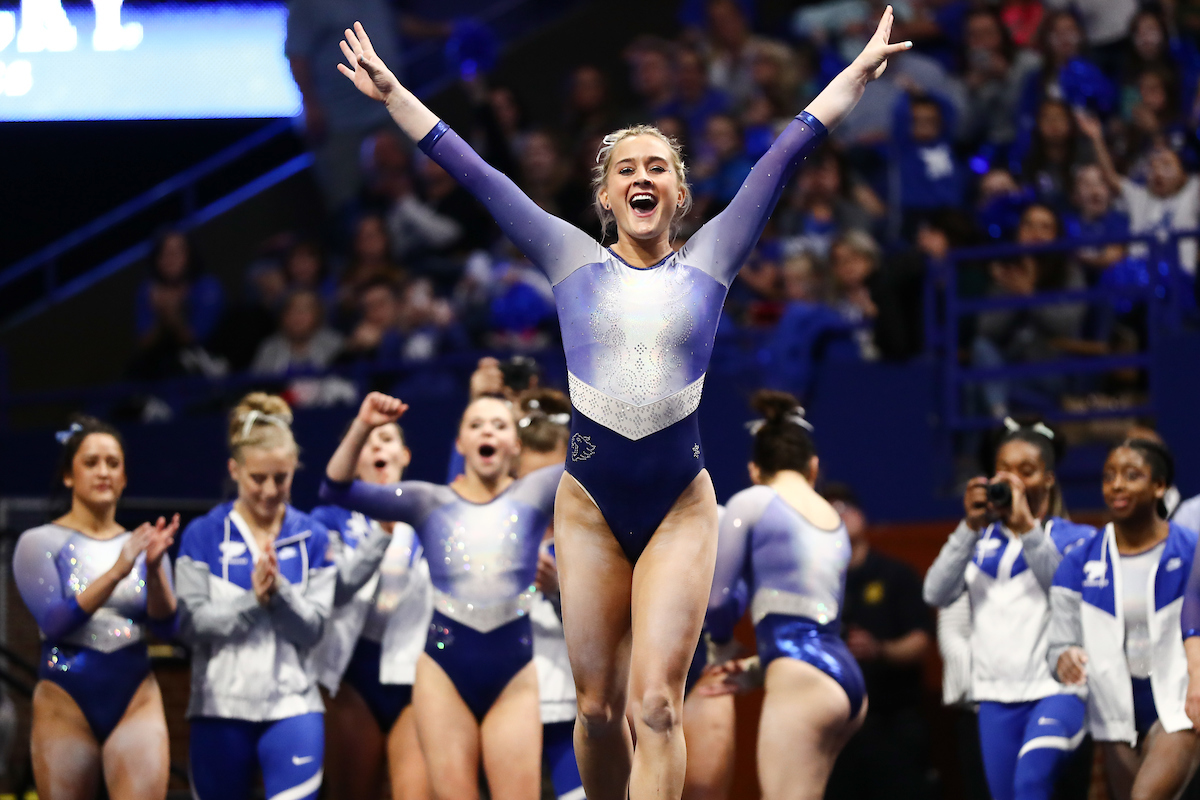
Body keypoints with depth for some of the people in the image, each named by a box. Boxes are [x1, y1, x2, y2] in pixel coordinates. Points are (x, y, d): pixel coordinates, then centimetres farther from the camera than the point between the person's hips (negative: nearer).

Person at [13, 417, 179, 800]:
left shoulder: (140, 545, 11)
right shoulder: (39, 543, 2)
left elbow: (166, 626, 0)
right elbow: (54, 621, -12)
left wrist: (154, 569, -17)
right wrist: (116, 572, -22)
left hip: (135, 699, 2)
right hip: (68, 701, -2)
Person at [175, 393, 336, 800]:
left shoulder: (313, 538, 6)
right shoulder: (204, 535, 2)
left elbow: (313, 628, -2)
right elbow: (192, 624, -6)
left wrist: (278, 590, -18)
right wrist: (252, 598, -17)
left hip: (292, 708, 0)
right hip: (220, 707, 0)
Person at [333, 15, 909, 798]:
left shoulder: (708, 262, 7)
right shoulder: (573, 261, 7)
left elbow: (785, 156, 7)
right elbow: (475, 173, 9)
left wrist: (857, 75, 10)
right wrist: (393, 95, 10)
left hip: (681, 507, -1)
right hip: (591, 506, 1)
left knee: (655, 705, -12)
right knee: (599, 710, 6)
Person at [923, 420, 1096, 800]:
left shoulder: (1075, 538, 4)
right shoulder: (981, 540, 12)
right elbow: (936, 593, -1)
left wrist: (1026, 526, -19)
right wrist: (970, 528, -10)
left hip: (1057, 690, -5)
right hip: (997, 694, 5)